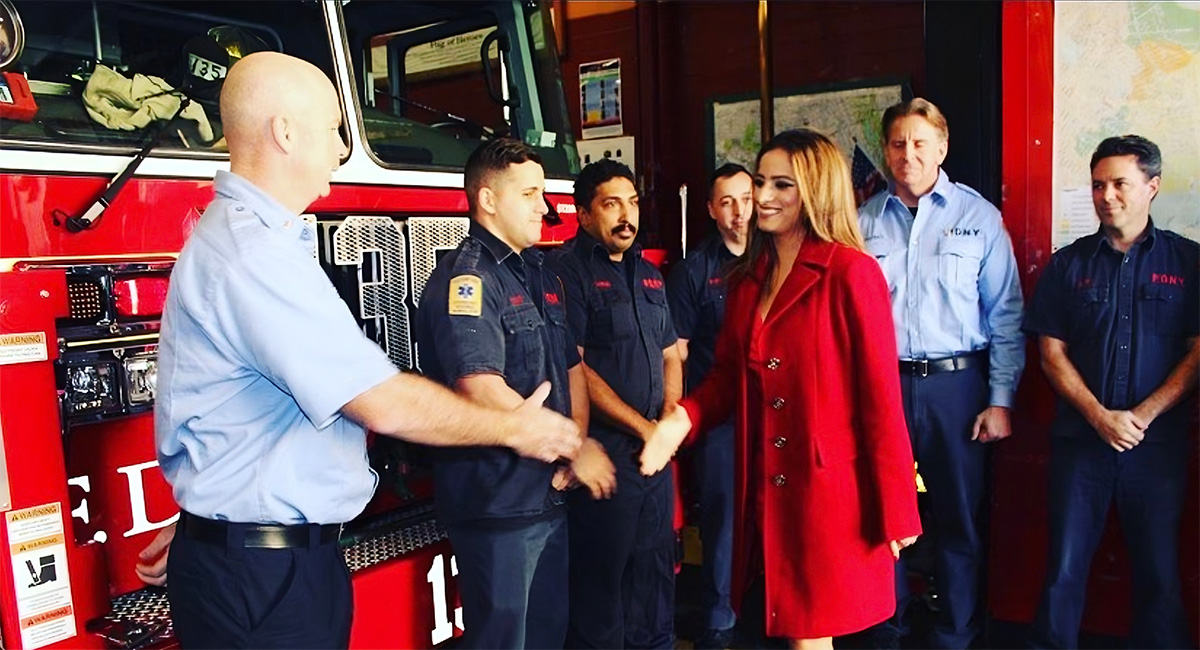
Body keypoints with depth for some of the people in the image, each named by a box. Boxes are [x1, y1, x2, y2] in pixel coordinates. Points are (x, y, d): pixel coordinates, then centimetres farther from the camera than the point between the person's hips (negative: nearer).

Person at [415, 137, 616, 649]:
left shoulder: (541, 275, 13)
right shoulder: (465, 278, -16)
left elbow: (572, 367, 16)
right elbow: (482, 390, -26)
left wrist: (576, 441, -2)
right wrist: (575, 449, -18)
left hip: (551, 495, 9)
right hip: (496, 505, -9)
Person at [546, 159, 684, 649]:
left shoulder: (647, 273, 15)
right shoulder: (566, 270, -9)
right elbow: (573, 366, -16)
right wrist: (643, 427, -15)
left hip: (654, 450, 7)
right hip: (604, 452, -7)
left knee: (655, 568, 18)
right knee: (600, 577, 4)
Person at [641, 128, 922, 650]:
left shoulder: (851, 273, -12)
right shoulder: (748, 278, 9)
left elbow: (881, 398, -13)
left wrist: (895, 511, -11)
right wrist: (684, 417, -8)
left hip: (829, 489, -6)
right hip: (763, 487, 6)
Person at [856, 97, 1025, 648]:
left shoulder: (979, 217, 1)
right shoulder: (864, 221, 5)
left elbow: (1005, 315, 1)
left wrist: (1001, 399, -4)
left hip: (956, 383, -1)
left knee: (960, 518, 8)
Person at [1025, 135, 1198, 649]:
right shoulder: (1069, 264, 6)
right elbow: (1052, 353, 2)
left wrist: (1143, 415, -10)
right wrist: (1101, 417, -9)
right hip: (1079, 439, 0)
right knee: (1064, 568, 4)